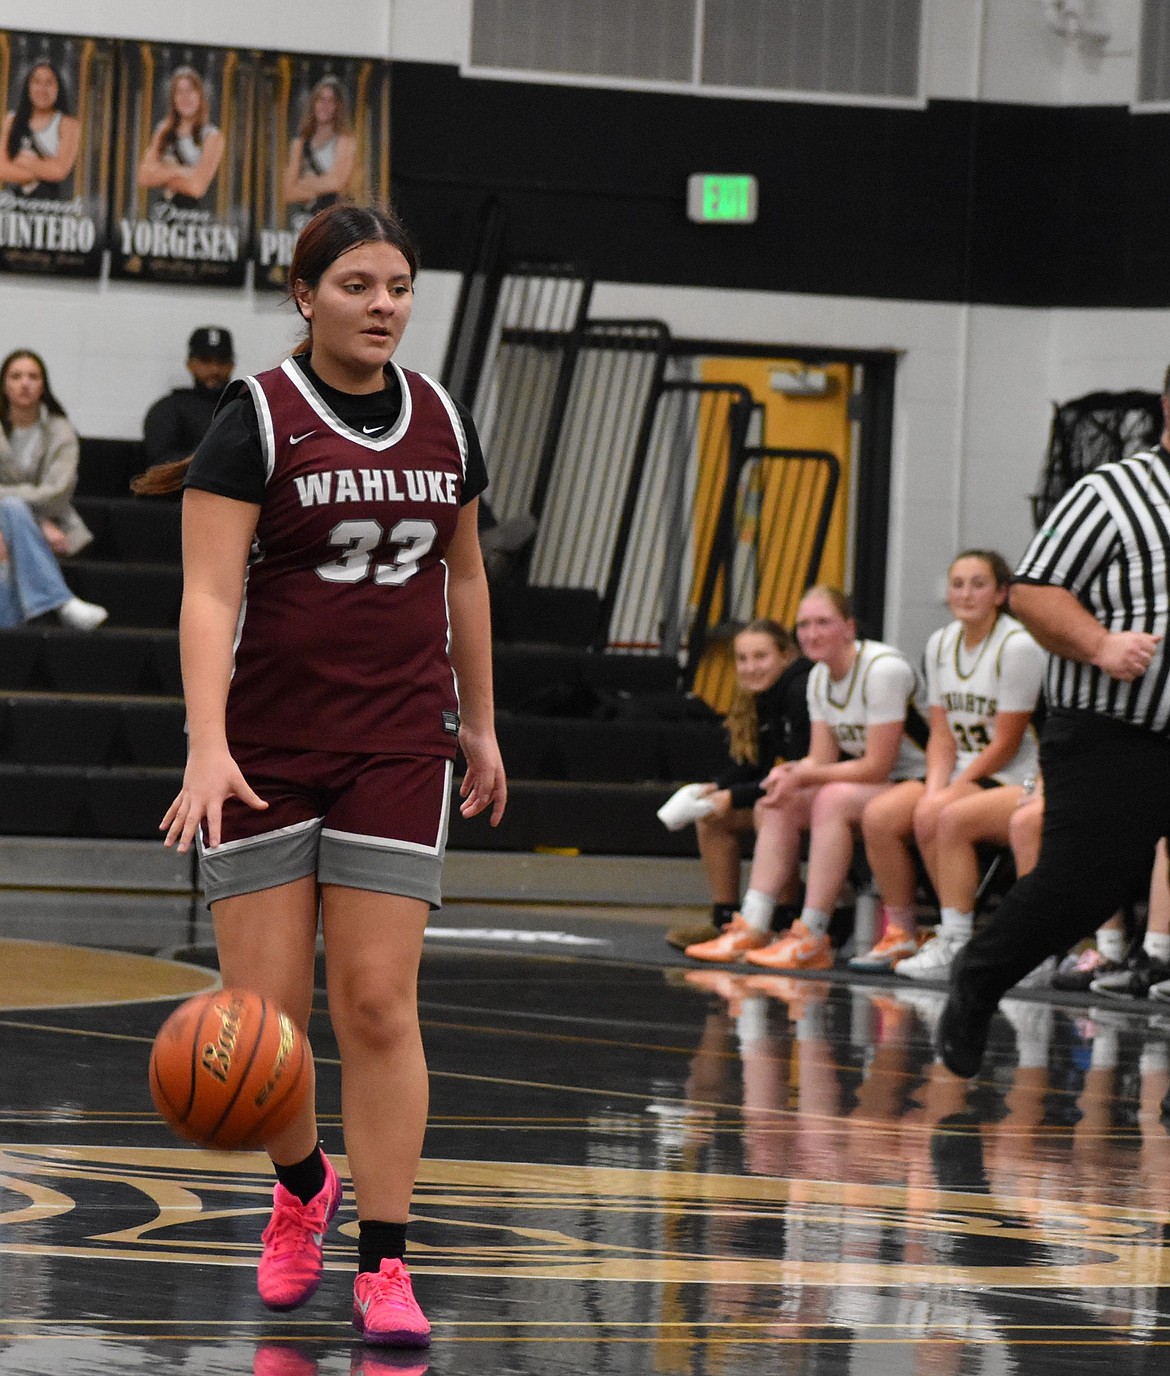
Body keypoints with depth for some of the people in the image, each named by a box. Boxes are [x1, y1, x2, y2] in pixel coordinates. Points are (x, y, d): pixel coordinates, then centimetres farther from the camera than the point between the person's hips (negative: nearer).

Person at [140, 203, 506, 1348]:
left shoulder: (443, 424, 6)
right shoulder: (256, 421, -9)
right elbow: (209, 594, -16)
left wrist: (480, 725, 20)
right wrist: (206, 748, -28)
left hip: (397, 748, 2)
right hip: (265, 750, -2)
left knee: (378, 1005, -6)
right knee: (264, 1012, -1)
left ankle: (382, 1269, -2)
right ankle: (304, 1187, 29)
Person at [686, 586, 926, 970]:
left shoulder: (883, 670, -20)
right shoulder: (819, 678, 7)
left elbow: (877, 767, -22)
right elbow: (822, 759, 4)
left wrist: (804, 776, -23)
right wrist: (789, 772, -19)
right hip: (867, 788, 9)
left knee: (832, 800, -32)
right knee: (778, 804, -5)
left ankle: (811, 939, -33)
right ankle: (751, 928, -14)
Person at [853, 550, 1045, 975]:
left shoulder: (1018, 646, -12)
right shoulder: (940, 644, 10)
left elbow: (1006, 744, -13)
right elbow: (942, 732, 8)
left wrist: (947, 795, -14)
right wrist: (935, 788, -9)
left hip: (1015, 781, -7)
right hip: (959, 775, 7)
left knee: (946, 819, -33)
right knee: (878, 816, -16)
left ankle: (955, 946, -27)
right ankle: (900, 936, -5)